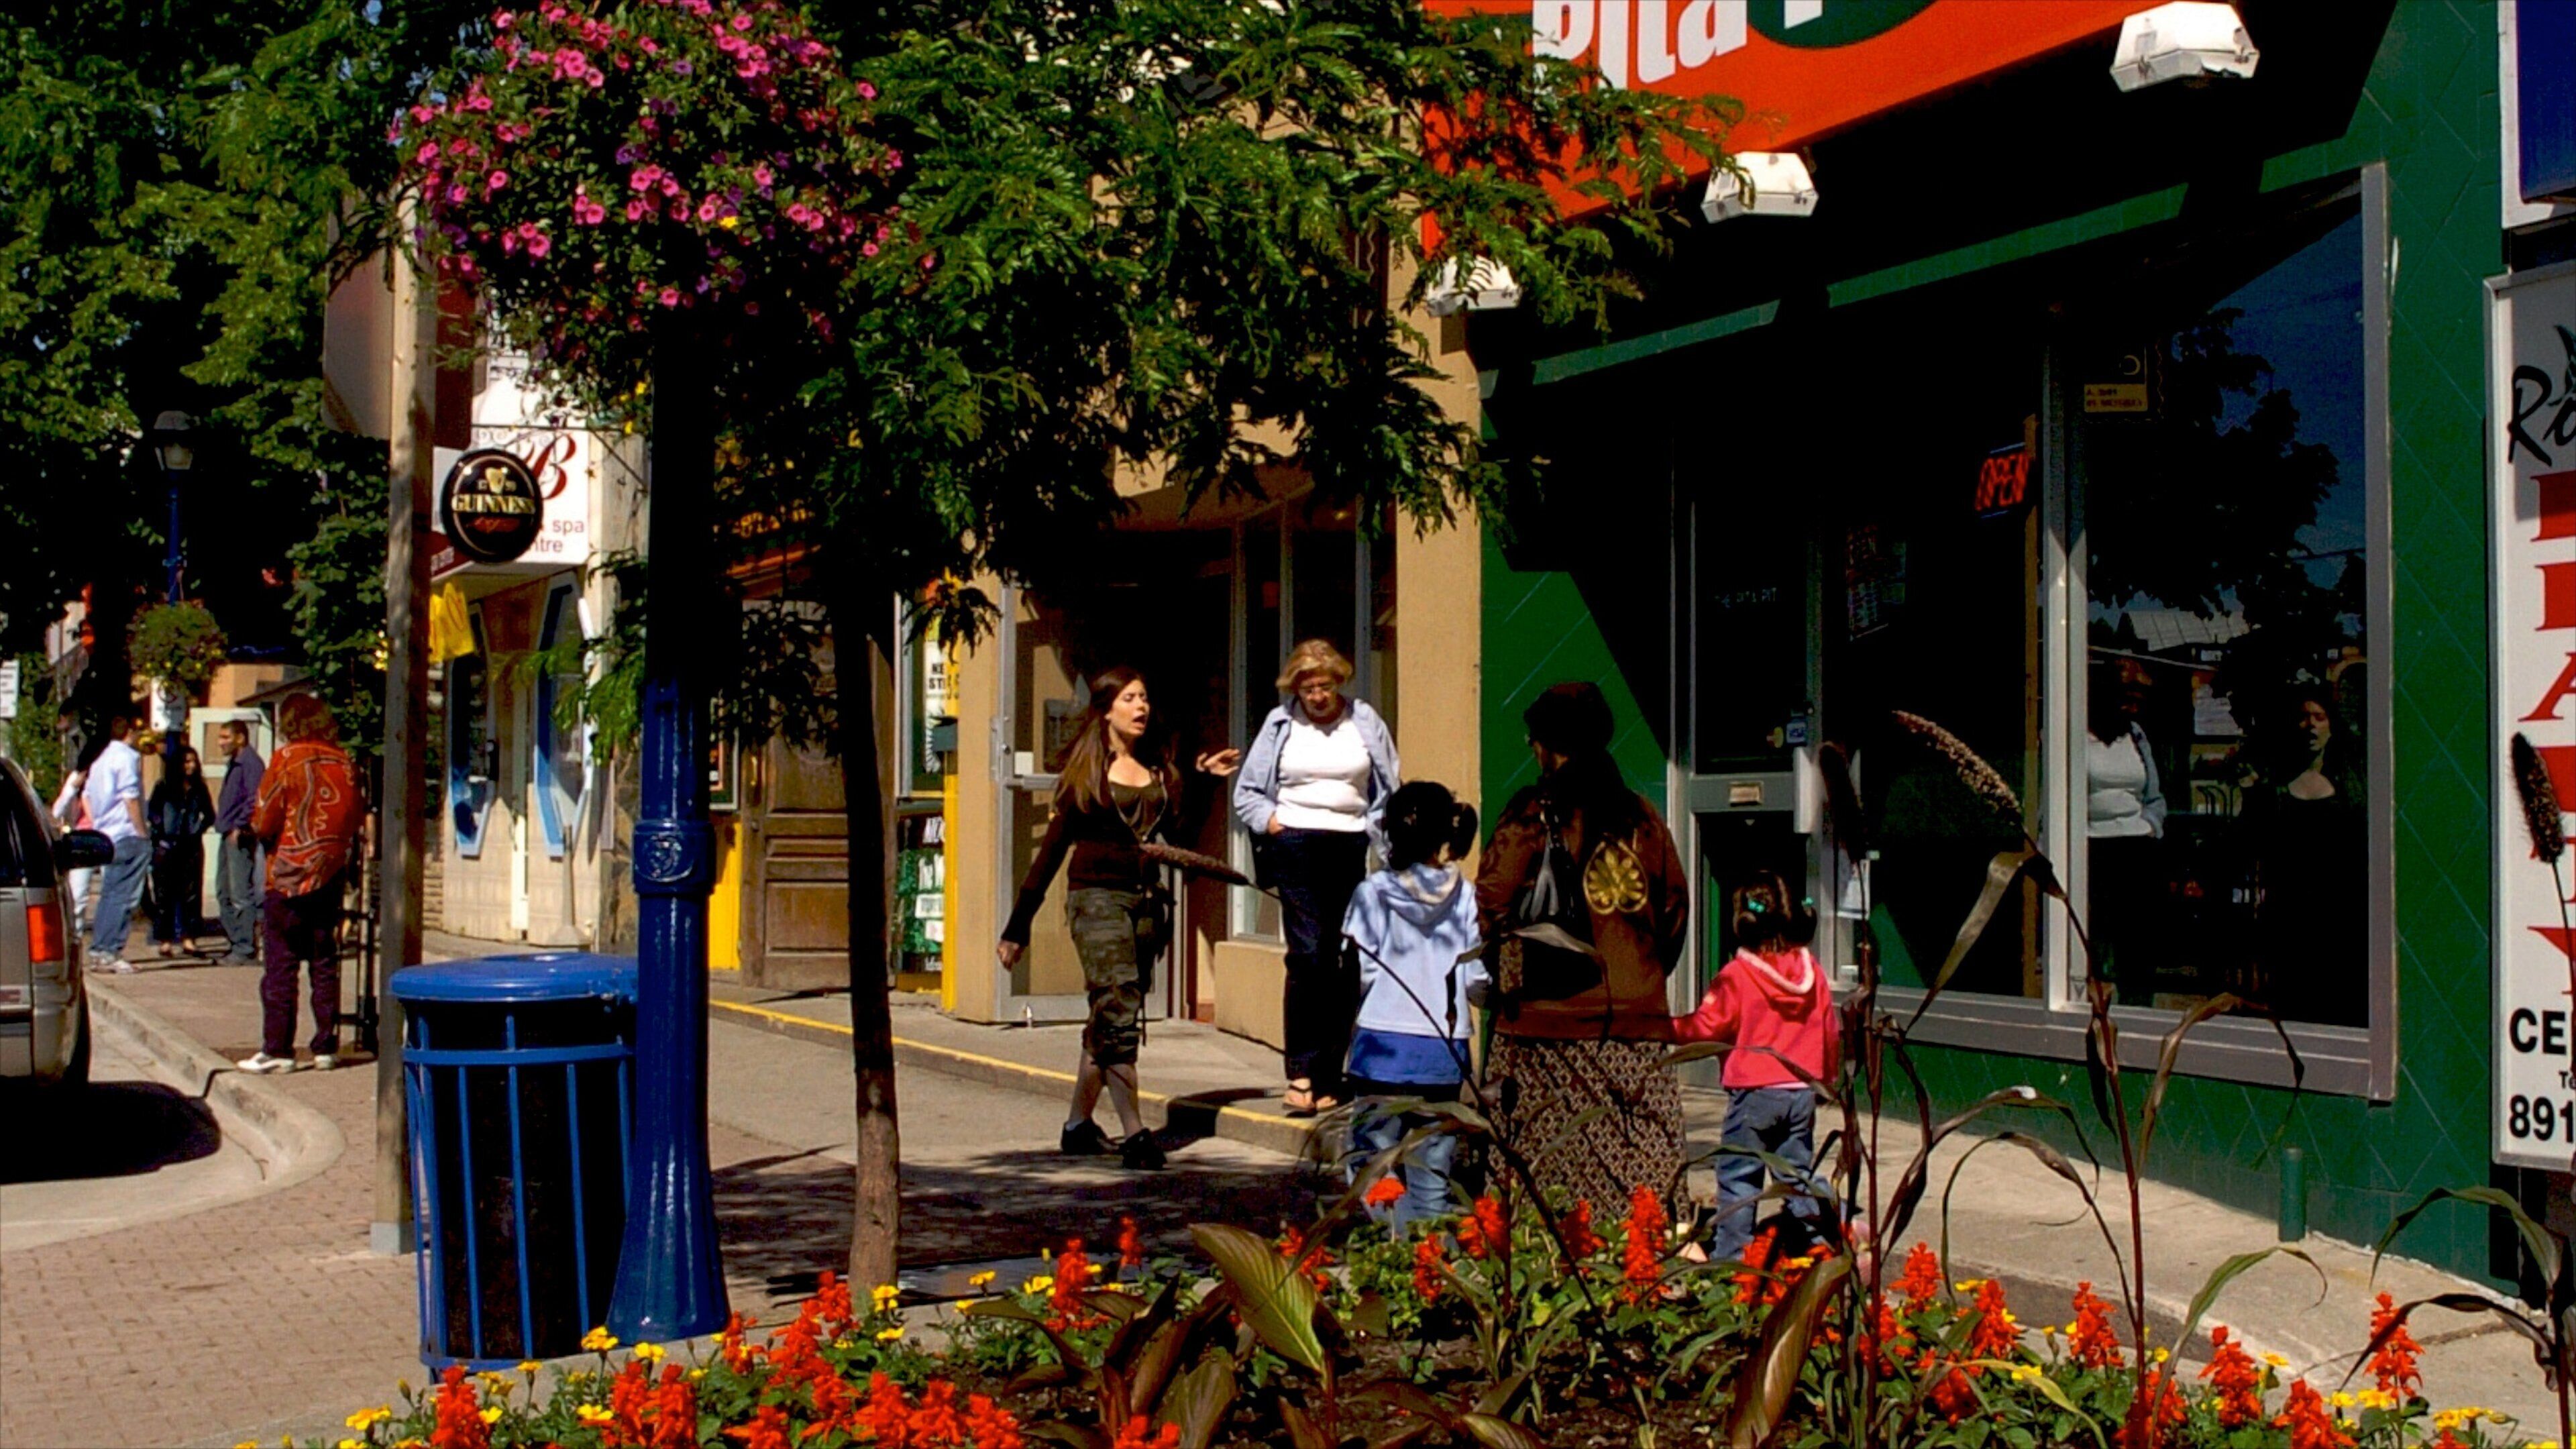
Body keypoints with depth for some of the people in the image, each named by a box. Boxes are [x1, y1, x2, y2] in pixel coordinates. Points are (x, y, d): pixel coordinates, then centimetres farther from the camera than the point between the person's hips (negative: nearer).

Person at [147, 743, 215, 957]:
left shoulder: (199, 788, 11)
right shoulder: (165, 786, 1)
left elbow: (209, 815, 17)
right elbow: (153, 811, -4)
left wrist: (199, 830, 2)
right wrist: (160, 832, -11)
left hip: (192, 847, 3)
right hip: (167, 846, -3)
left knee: (191, 892, 2)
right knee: (165, 893, -3)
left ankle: (187, 939, 6)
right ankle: (164, 941, -2)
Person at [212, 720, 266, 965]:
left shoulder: (250, 763, -12)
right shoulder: (233, 763, 19)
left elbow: (254, 799, -22)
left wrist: (239, 827, -21)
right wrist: (223, 824, 15)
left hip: (241, 837, -10)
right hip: (228, 835, 11)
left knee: (242, 894, -9)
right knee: (224, 893, 13)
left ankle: (247, 950, -8)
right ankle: (236, 944, 18)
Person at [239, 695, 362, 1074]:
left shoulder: (287, 759, -10)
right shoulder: (344, 762, 2)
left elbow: (264, 822, -10)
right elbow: (357, 816, 9)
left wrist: (262, 832, 10)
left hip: (289, 876, -4)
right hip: (330, 875, 4)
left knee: (281, 965, 0)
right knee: (325, 964, 10)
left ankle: (277, 1049, 0)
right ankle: (326, 1047, 11)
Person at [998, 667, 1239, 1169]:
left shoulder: (1159, 767, 13)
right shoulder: (1085, 770, 0)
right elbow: (1054, 845, 1)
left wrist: (1205, 782, 5)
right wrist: (1018, 924, 1)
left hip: (1146, 901, 5)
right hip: (1097, 897, -5)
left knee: (1110, 1018, 10)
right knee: (1118, 1012, -15)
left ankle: (1079, 1124, 20)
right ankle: (1133, 1134, -19)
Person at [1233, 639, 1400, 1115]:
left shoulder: (1365, 721, 10)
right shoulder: (1280, 723, 9)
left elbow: (1390, 790, 14)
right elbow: (1247, 791, 14)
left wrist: (1372, 828, 0)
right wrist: (1269, 821, -2)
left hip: (1351, 848, 2)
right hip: (1296, 846, -2)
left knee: (1348, 964, 0)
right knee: (1308, 955, -14)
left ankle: (1327, 1078, 6)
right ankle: (1300, 1070, -13)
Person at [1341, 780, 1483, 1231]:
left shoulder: (1373, 892, -4)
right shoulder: (1465, 896, -1)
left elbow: (1359, 973, -8)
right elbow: (1478, 981, -2)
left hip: (1382, 1046, -2)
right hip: (1444, 1050, 2)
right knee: (1431, 1170, 8)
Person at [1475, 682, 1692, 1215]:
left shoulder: (1533, 815, -5)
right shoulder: (1641, 816, 8)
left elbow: (1492, 905, -8)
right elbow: (1675, 903, 11)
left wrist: (1507, 977, 6)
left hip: (1551, 1019, -4)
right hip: (1638, 1021, 4)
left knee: (1551, 1169, 0)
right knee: (1642, 1168, 4)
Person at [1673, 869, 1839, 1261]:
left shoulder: (1737, 975, -11)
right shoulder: (1812, 972, 6)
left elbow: (1707, 1026, -12)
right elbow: (1831, 1031, 14)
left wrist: (1669, 1028, 3)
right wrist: (1825, 1078, 27)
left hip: (1754, 1091, -5)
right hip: (1802, 1089, 5)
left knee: (1738, 1175, 1)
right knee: (1799, 1173, 14)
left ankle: (1730, 1254, 1)